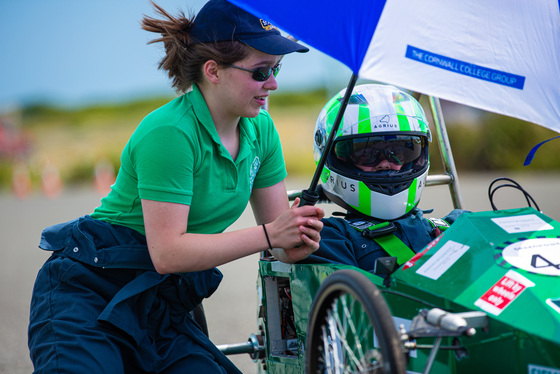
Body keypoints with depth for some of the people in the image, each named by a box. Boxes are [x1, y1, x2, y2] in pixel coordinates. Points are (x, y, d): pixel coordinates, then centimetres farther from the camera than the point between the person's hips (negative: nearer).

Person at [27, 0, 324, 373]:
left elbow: (277, 228, 5)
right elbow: (167, 252, -25)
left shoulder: (260, 129, 3)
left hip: (162, 310, 7)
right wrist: (269, 234, -26)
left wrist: (298, 240, -19)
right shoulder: (170, 132, -22)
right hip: (87, 291, -7)